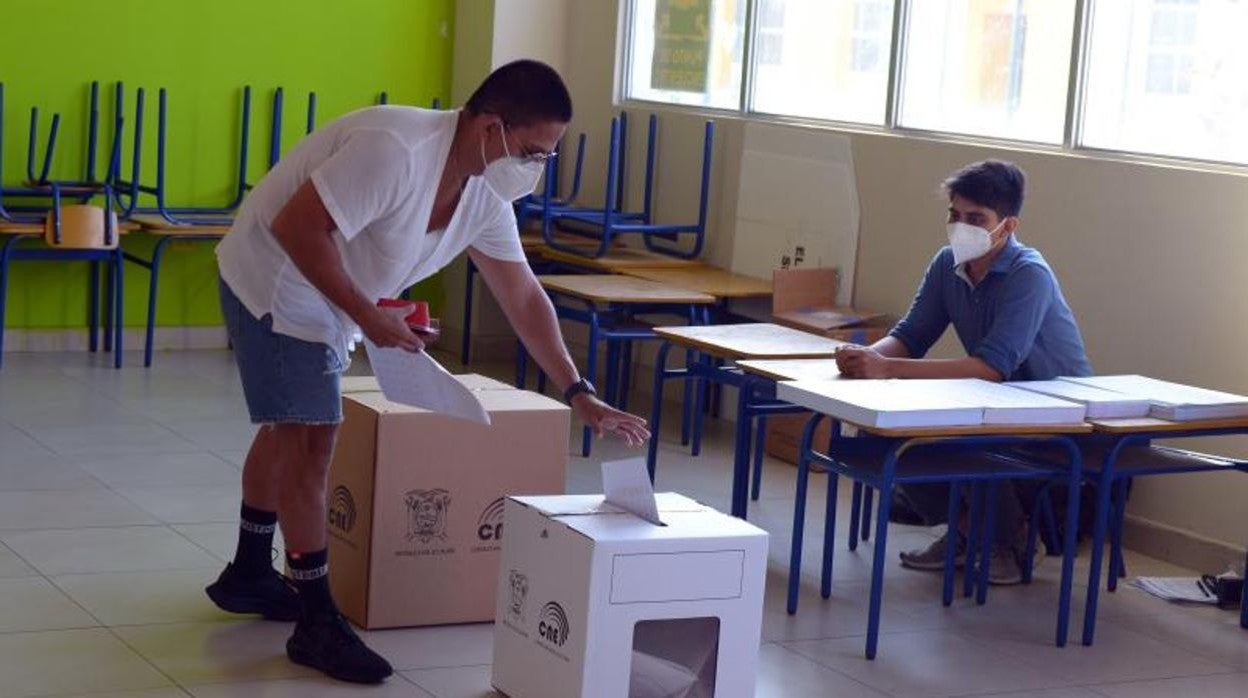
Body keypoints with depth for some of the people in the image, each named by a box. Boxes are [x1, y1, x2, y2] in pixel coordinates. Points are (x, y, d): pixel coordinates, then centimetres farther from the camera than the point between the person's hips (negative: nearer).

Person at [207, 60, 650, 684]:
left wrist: (579, 394, -2)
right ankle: (316, 624, -3)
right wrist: (369, 317, -29)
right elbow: (295, 226, -33)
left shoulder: (485, 193, -6)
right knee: (311, 441, -10)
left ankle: (248, 575, 39)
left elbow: (523, 296, 1)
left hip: (324, 300, 10)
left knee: (288, 431, 21)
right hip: (275, 282, -10)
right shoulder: (395, 149, -33)